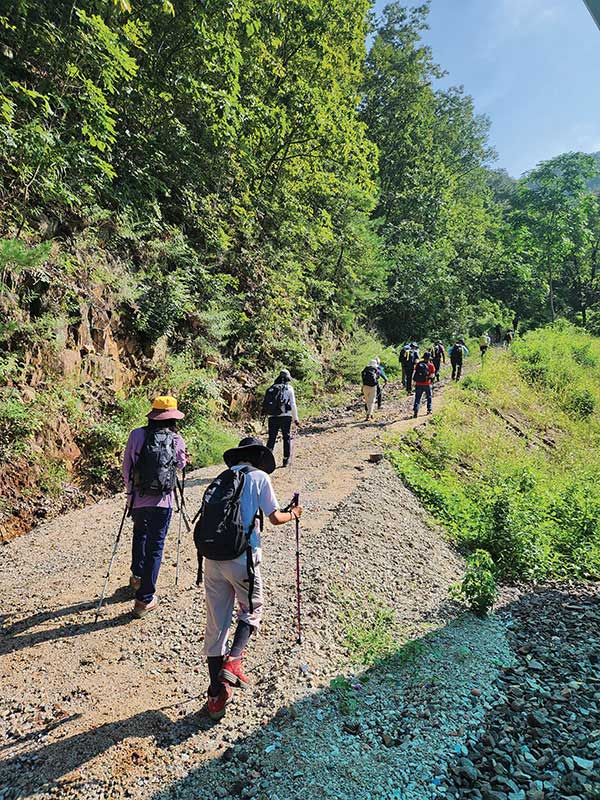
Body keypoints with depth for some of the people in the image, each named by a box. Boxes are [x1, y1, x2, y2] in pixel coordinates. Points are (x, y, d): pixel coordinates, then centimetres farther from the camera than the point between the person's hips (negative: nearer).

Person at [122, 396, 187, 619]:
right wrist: (184, 458, 33)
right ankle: (144, 599, 11)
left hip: (137, 500, 2)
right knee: (155, 547, 7)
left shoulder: (136, 435, -6)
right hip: (162, 502, -2)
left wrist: (131, 490, 15)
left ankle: (137, 577, 42)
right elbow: (181, 465, 11)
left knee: (139, 535, 29)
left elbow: (126, 467, -1)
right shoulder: (177, 440, -7)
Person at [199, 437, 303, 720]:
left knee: (215, 625, 12)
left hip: (212, 557, 5)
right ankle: (233, 661, 2)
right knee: (251, 612, 21)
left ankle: (217, 696, 20)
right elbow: (275, 518, -1)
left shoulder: (220, 479, 14)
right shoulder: (259, 476, -1)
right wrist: (293, 514, 19)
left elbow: (208, 518, 15)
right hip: (242, 558, -4)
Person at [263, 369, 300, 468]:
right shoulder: (289, 388, -1)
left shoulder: (271, 389, 10)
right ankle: (286, 460, 12)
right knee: (287, 438, 9)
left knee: (271, 438, 9)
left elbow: (266, 404, 10)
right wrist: (296, 418, 3)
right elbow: (293, 405, -3)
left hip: (272, 417, 3)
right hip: (285, 416, -3)